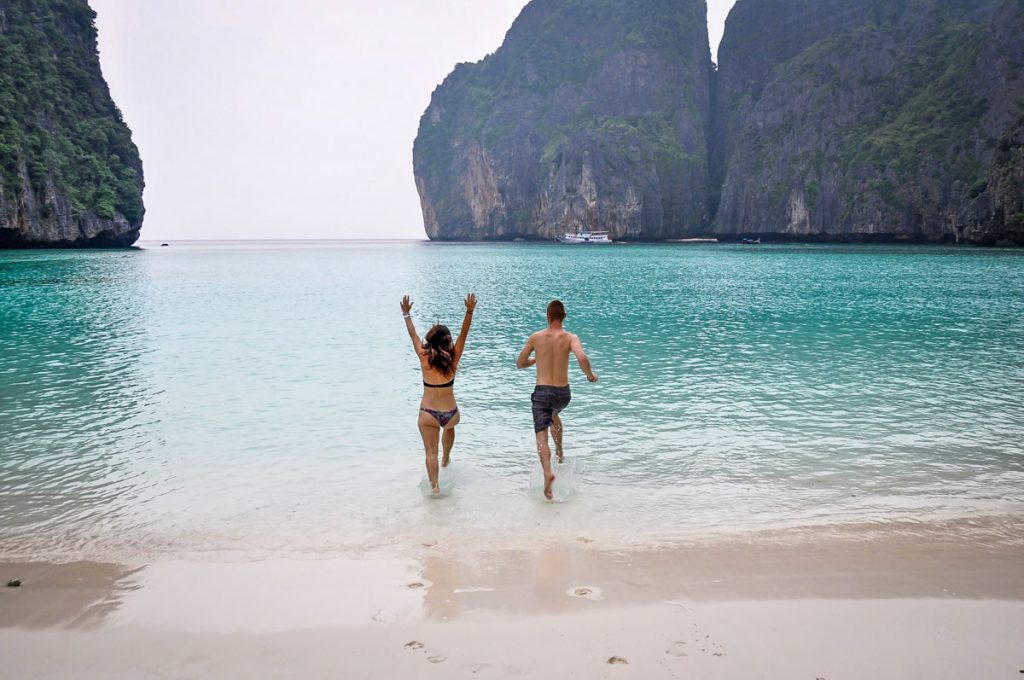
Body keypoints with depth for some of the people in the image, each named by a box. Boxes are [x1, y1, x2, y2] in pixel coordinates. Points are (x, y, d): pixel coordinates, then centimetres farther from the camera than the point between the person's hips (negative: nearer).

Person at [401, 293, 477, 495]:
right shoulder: (453, 358, -6)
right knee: (449, 426, 37)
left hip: (428, 413, -2)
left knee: (431, 451, 5)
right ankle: (446, 459, 51)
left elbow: (413, 335, 5)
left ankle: (434, 484, -9)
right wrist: (470, 311, -8)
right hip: (450, 413, 2)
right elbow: (464, 334, -4)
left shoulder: (424, 357, -6)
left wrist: (407, 314, 13)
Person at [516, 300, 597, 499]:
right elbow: (582, 358, -24)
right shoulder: (570, 338, -5)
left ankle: (548, 472, -31)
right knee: (554, 415, 36)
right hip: (562, 393, 2)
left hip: (542, 392, -2)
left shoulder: (536, 337, 0)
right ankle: (559, 452, 43)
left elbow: (520, 364, 10)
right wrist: (590, 375, -5)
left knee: (542, 436, -7)